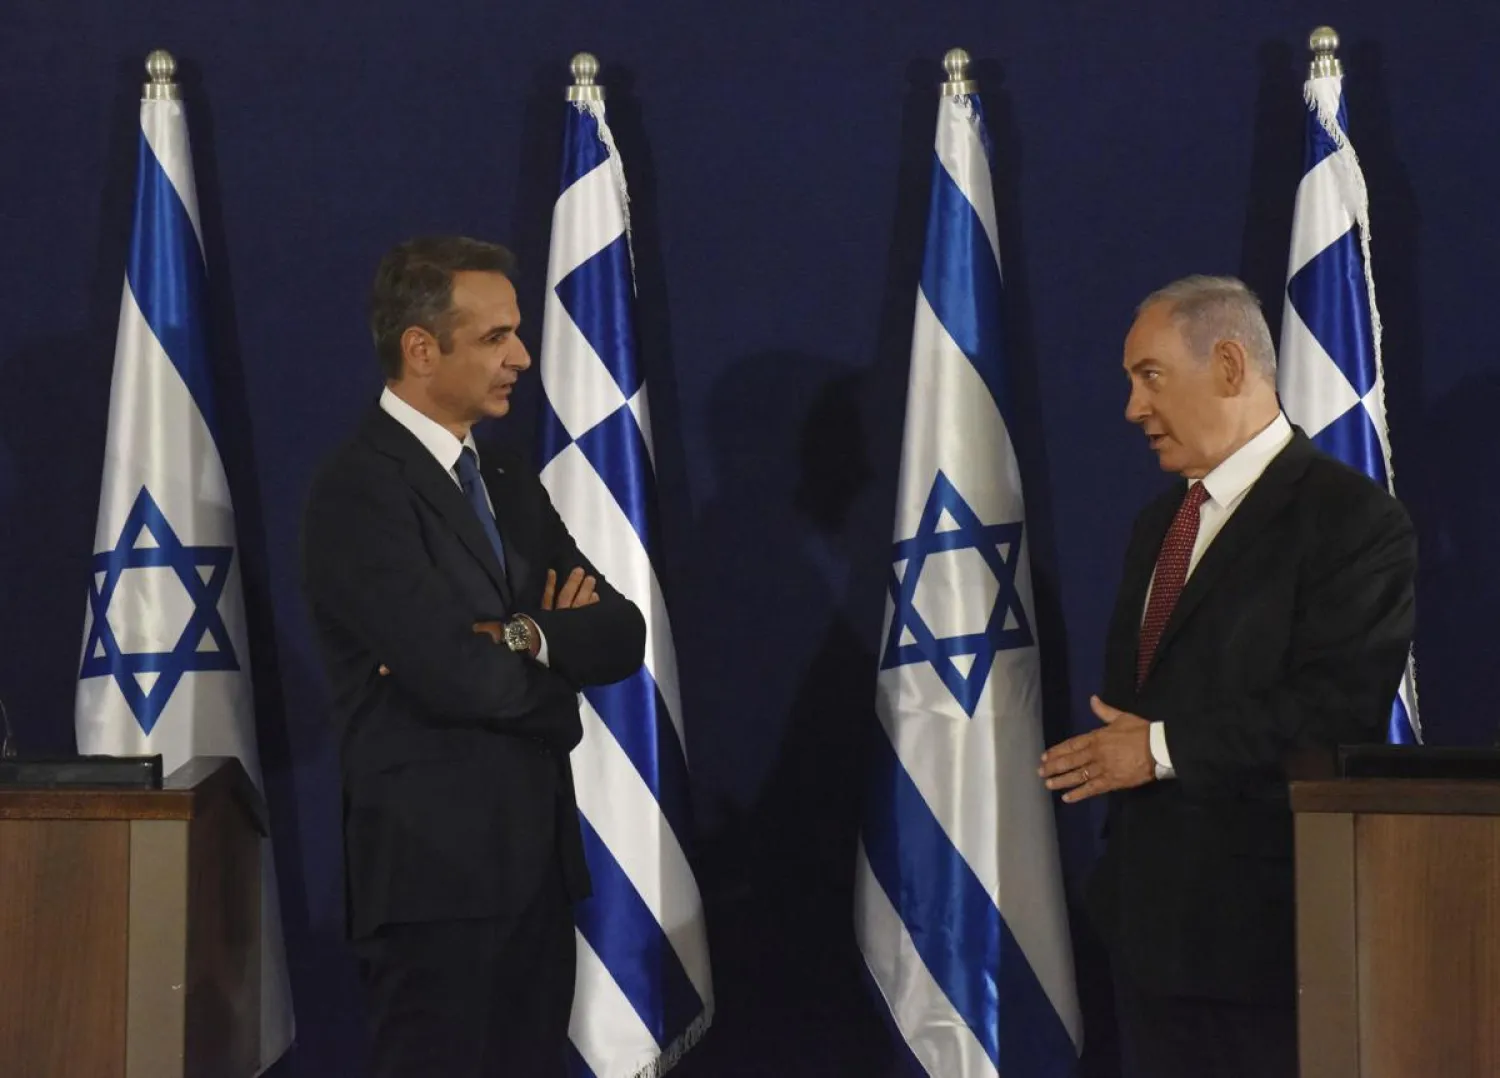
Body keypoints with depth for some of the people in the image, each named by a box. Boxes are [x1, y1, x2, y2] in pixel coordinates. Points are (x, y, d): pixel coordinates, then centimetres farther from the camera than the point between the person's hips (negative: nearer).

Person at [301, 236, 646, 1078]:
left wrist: (522, 639, -14)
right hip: (435, 864, -8)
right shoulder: (359, 493, -12)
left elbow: (622, 635, 5)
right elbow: (457, 676, -21)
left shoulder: (507, 483, 15)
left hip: (537, 857, 8)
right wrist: (558, 652, -2)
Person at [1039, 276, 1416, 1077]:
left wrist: (1164, 749, -16)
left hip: (1265, 922, -8)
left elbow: (1338, 708, -19)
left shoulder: (1351, 518, -9)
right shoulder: (1158, 525, 19)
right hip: (1152, 918, 8)